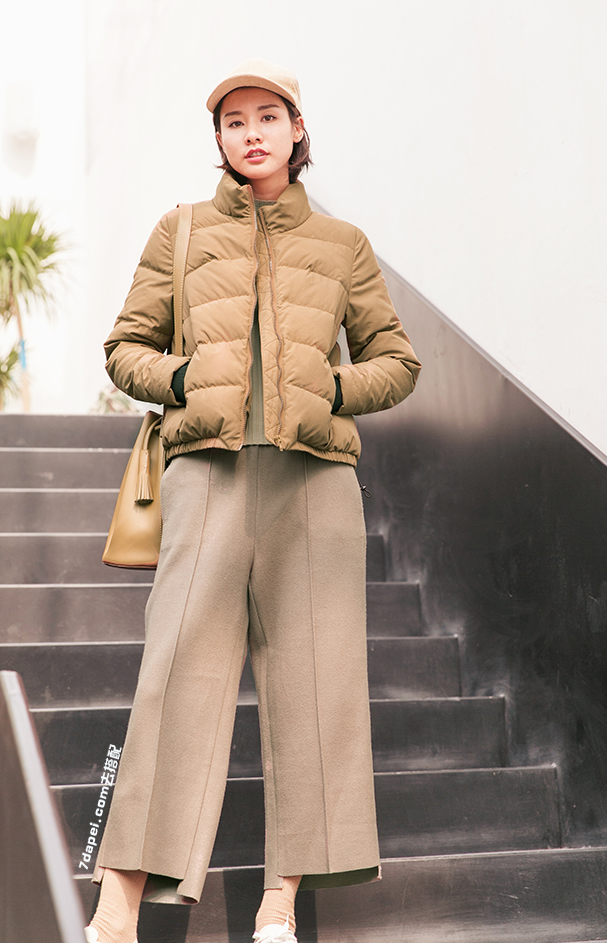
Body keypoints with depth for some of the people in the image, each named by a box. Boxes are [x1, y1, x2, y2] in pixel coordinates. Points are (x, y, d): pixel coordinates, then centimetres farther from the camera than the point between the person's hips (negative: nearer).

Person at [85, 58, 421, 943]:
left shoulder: (342, 244, 14)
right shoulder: (181, 233, 13)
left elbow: (397, 361, 17)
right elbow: (126, 348, 15)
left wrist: (333, 389, -1)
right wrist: (184, 380, -4)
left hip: (314, 472, 2)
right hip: (211, 464, -1)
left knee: (309, 670, -3)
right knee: (182, 661, -12)